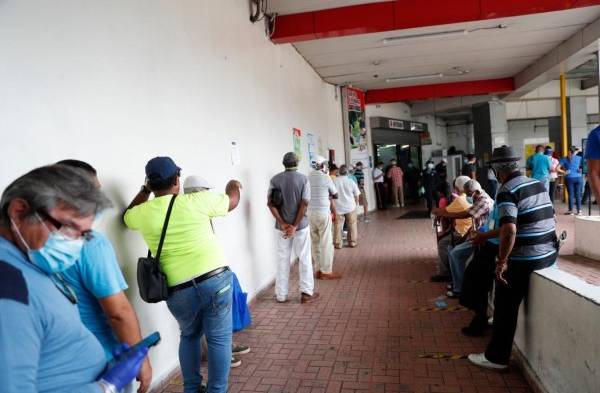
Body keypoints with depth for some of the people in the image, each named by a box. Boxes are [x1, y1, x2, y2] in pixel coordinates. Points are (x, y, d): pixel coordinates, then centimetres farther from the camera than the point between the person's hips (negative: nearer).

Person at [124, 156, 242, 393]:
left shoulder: (142, 213, 4)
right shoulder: (195, 201, -4)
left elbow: (127, 216, 31)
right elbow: (232, 202, 13)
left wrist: (144, 191, 33)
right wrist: (233, 185, 33)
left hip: (178, 290, 3)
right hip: (215, 279, -3)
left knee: (189, 336, 26)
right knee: (219, 339, 10)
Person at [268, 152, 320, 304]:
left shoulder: (275, 179, 1)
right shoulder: (303, 179, -6)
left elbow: (270, 203, -8)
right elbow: (304, 204, -14)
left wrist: (283, 224, -11)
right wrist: (295, 226, -14)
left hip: (282, 226, 2)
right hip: (301, 225, -2)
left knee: (282, 260, 11)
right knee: (304, 258, 9)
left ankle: (281, 295, 17)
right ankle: (306, 293, 13)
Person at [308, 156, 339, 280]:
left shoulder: (308, 177, 4)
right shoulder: (325, 177, -8)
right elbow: (335, 195, 2)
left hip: (310, 213, 5)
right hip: (323, 213, -5)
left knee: (315, 242, 11)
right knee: (326, 243, 2)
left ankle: (318, 269, 18)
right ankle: (326, 272, 6)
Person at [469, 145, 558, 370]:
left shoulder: (507, 191, -16)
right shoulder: (538, 184, 9)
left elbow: (509, 229, -27)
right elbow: (548, 215, 18)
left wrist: (502, 261, -20)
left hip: (524, 259, -8)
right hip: (550, 253, 8)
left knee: (505, 307, 5)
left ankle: (497, 358, 16)